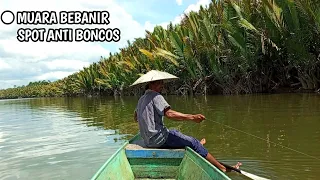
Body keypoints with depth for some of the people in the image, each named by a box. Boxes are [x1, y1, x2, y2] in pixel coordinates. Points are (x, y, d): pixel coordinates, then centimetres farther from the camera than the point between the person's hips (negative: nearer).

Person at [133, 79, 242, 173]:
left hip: (147, 139, 10)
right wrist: (191, 117, -32)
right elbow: (169, 113, -28)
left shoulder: (141, 99, 14)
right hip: (158, 138, -10)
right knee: (192, 142, -7)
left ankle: (197, 146, 48)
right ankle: (223, 168, -4)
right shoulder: (155, 96, -14)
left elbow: (135, 118, 27)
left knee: (175, 132, 30)